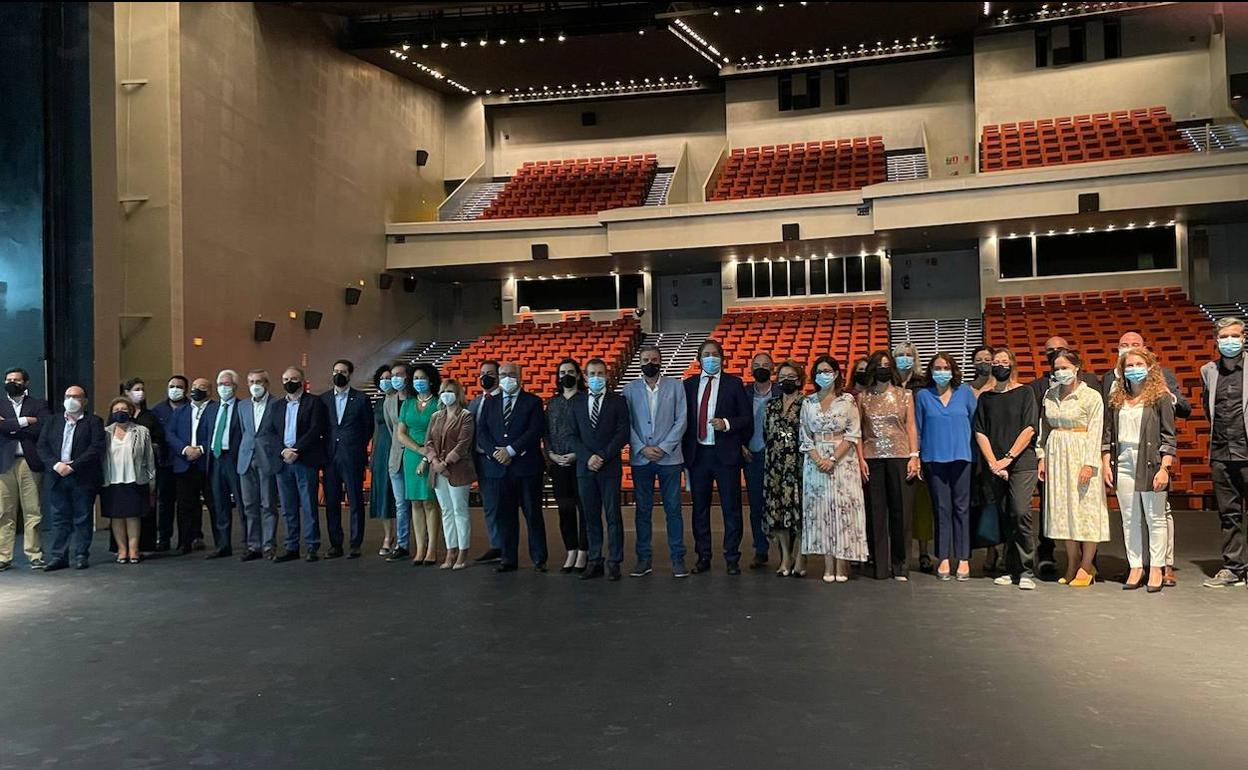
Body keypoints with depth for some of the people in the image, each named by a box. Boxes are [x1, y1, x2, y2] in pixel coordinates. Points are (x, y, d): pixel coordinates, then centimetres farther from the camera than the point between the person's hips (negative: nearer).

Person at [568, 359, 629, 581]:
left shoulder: (618, 401, 3)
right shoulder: (577, 402, 11)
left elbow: (623, 434, -4)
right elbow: (573, 435, 7)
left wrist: (603, 456, -12)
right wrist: (587, 457, -8)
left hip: (610, 467, -3)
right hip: (584, 467, 3)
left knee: (613, 516, -1)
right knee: (591, 517, 6)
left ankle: (614, 563, 4)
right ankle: (594, 562, 12)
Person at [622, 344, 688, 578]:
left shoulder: (675, 386, 5)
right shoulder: (630, 389, 7)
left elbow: (681, 420, -1)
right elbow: (627, 424, 3)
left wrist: (663, 448, -9)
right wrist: (643, 449, -9)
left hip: (669, 457, -1)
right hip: (640, 459, 1)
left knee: (673, 509, 2)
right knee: (642, 510, 6)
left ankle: (677, 559, 9)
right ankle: (644, 559, 14)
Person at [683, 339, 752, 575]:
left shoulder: (734, 383, 2)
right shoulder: (689, 384, 9)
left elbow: (747, 417, 1)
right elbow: (684, 418, 9)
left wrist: (727, 423, -16)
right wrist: (684, 450, 3)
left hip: (726, 454, -2)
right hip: (697, 454, 3)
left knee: (731, 508, 2)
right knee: (700, 508, 9)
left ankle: (732, 559, 11)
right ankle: (703, 557, 19)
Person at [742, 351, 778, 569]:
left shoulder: (781, 394, -1)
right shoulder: (743, 393, 7)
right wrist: (741, 445, -1)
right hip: (751, 456, 3)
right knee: (756, 505, 7)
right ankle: (760, 551, 15)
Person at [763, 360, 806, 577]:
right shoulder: (771, 406, 14)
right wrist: (775, 450, 8)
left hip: (798, 464, -4)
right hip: (775, 465, 4)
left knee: (799, 507, -5)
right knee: (777, 508, 4)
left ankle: (799, 557, 5)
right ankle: (785, 556, 14)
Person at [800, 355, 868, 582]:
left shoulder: (847, 400, 1)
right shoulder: (808, 402, 8)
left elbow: (853, 434, -4)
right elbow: (805, 436, 6)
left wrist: (833, 458, -13)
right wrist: (818, 459, -10)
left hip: (843, 460, -2)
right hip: (816, 460, 2)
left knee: (842, 508, -3)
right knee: (820, 508, 0)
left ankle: (841, 565, 2)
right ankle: (828, 566, 5)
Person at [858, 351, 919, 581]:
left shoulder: (905, 395, 8)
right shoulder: (863, 397, 9)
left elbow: (911, 427, 6)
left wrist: (914, 456, -3)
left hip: (899, 457, 0)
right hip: (872, 458, 1)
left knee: (901, 511, 0)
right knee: (876, 512, 1)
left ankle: (900, 567, 10)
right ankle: (880, 566, 9)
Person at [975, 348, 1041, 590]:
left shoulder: (1024, 393, 5)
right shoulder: (985, 397, 13)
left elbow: (1029, 429, -3)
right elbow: (980, 433, 8)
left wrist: (1008, 458, -9)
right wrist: (993, 463, -4)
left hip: (1021, 464, -3)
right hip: (992, 467, 3)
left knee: (1021, 513, -14)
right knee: (1002, 517, 3)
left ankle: (1026, 571, -6)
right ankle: (1011, 570, 11)